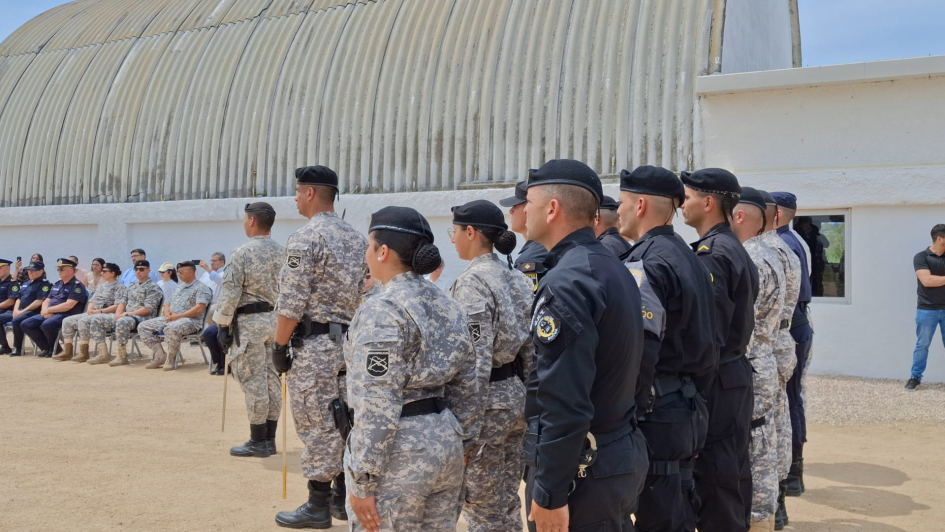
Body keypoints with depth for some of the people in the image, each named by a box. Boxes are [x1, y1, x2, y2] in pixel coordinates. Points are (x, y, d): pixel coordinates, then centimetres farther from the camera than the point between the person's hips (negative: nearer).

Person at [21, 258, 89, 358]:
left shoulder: (77, 286, -7)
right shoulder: (57, 284, 20)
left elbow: (68, 305, -17)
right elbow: (46, 301, 19)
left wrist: (49, 310, -12)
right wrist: (45, 311, -4)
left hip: (66, 315, -9)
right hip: (50, 315, 9)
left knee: (46, 325, -35)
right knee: (25, 324, -5)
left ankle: (55, 349, -9)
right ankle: (47, 348, 0)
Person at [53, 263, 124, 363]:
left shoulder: (119, 287, -4)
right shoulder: (102, 286, 23)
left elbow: (117, 306, -14)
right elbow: (92, 300, 22)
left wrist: (99, 311, -17)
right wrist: (89, 309, -2)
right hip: (92, 314, 9)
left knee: (83, 321, -32)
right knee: (68, 321, -4)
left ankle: (83, 353, -25)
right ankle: (67, 351, -6)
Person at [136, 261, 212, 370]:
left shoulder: (201, 287, -2)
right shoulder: (179, 287, 25)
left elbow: (199, 308, -16)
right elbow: (167, 304, 27)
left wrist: (178, 316, -18)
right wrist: (167, 312, 1)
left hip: (190, 320, -9)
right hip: (170, 319, 9)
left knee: (172, 329, -40)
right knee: (143, 326, -2)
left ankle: (170, 359, -19)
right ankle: (160, 355, -5)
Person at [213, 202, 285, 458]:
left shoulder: (242, 253, -13)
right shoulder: (282, 252, 7)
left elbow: (230, 294, -14)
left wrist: (222, 325, -6)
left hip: (249, 322, -7)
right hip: (275, 319, 7)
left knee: (253, 381, -1)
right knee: (271, 379, 10)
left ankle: (258, 441, 5)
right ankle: (269, 439, 18)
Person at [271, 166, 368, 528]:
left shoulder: (304, 239, -14)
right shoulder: (358, 238, 10)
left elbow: (292, 304, -16)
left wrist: (279, 346, -7)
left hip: (314, 344, -8)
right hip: (351, 343, 8)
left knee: (316, 426, 0)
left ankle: (318, 508, 9)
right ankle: (342, 498, 24)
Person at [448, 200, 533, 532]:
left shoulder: (472, 281, -16)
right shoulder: (518, 278, 9)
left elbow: (475, 361, -21)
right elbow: (531, 349, 12)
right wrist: (523, 391, 19)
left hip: (488, 402, -9)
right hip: (517, 397, 9)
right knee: (507, 505, 17)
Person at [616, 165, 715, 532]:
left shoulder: (644, 264, -17)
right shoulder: (689, 259, 13)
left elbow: (638, 354, -25)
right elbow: (707, 344, 16)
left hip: (655, 416, -9)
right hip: (687, 411, 9)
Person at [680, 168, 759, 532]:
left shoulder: (710, 254, -18)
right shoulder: (736, 249, 13)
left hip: (714, 382, -10)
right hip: (736, 374, 10)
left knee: (713, 480, -1)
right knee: (731, 472, 17)